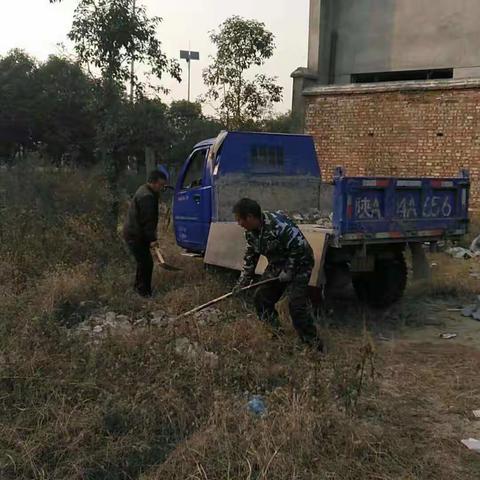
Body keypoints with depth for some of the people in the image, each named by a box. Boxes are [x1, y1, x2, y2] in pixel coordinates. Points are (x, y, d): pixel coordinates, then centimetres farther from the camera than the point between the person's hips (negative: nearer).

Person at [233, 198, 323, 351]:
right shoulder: (251, 232, -3)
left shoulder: (277, 225, -32)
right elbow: (250, 257, 9)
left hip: (298, 264, -9)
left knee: (296, 304, -18)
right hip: (277, 265, 9)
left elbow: (299, 247, -29)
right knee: (261, 298, 7)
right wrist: (243, 281, 5)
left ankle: (312, 342, -5)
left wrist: (288, 272, -22)